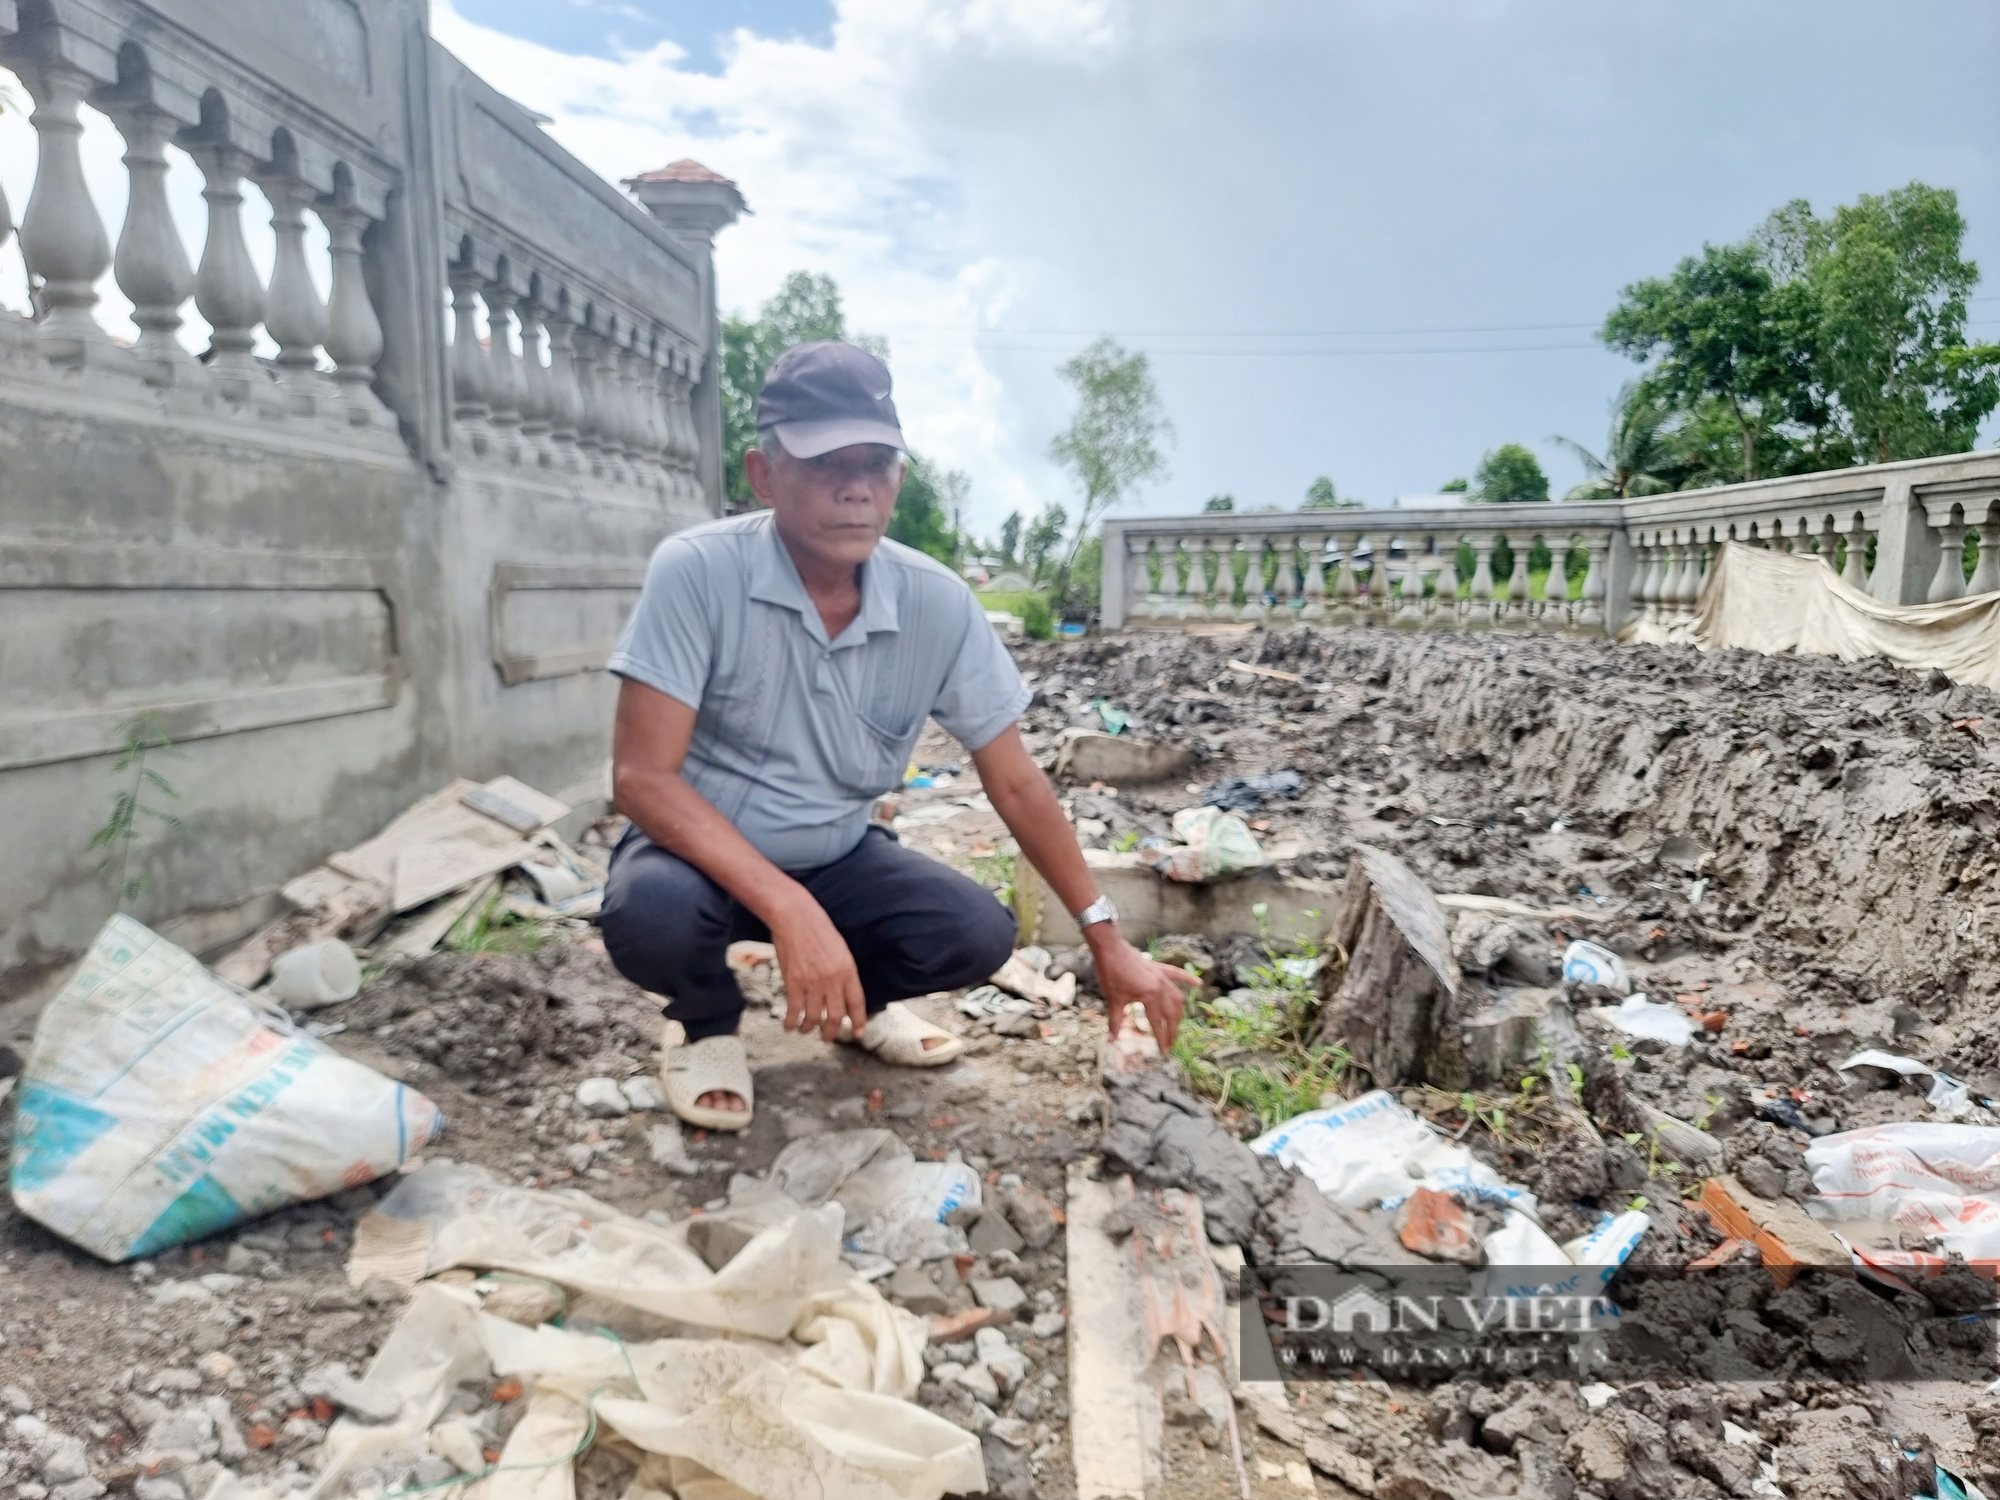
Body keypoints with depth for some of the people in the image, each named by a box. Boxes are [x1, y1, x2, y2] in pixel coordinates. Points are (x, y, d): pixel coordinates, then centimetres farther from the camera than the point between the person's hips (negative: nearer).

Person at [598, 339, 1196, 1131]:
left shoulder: (938, 604, -14)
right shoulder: (696, 571, -24)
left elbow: (1015, 783, -6)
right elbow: (642, 776, -27)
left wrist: (1107, 941, -5)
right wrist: (791, 911, -37)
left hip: (838, 858, 3)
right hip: (703, 853, -3)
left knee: (979, 933, -18)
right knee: (650, 914, -35)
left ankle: (860, 995, 17)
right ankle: (706, 1022, 3)